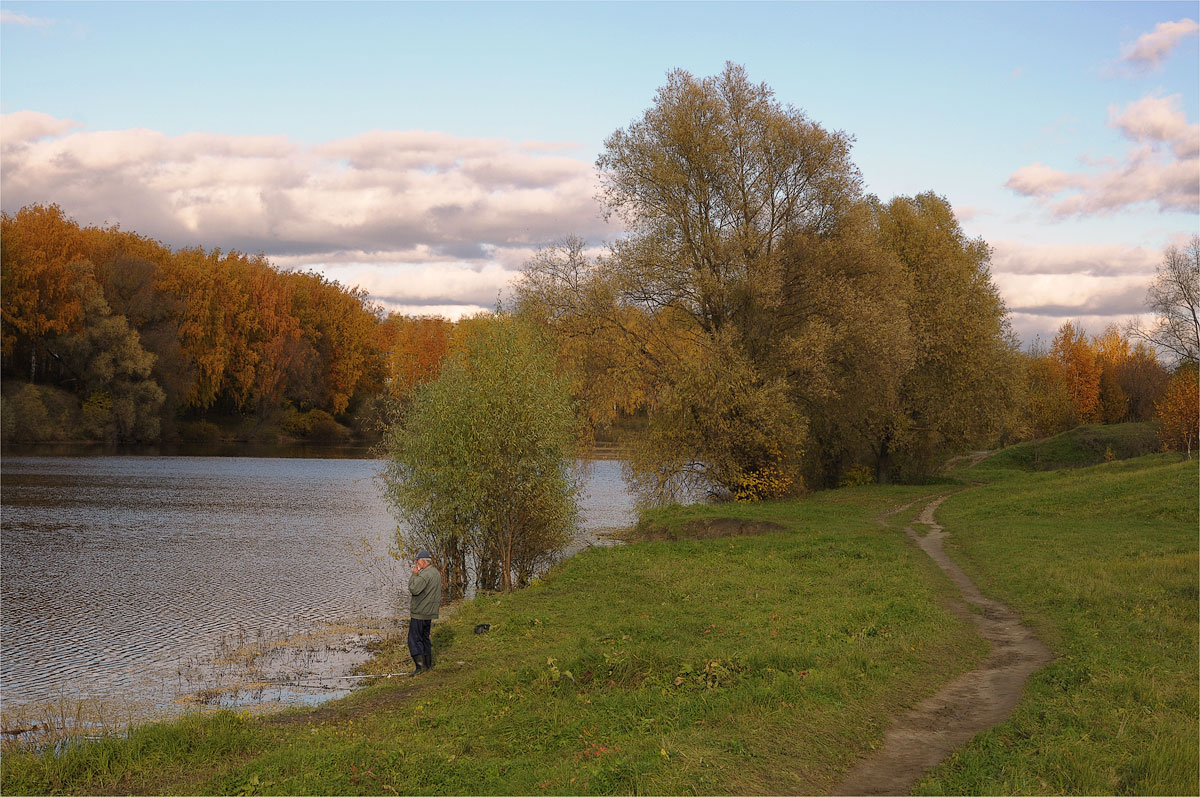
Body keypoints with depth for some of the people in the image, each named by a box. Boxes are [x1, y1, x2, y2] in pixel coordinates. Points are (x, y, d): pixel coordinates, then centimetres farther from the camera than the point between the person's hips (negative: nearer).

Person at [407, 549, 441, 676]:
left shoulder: (425, 574, -21)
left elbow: (413, 589, -25)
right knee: (425, 637, 19)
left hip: (419, 613, -10)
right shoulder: (436, 573, 11)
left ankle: (420, 665, -11)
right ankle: (428, 664, 22)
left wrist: (414, 574, -17)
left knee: (414, 639, -5)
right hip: (429, 612, 10)